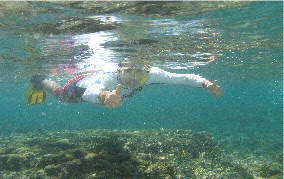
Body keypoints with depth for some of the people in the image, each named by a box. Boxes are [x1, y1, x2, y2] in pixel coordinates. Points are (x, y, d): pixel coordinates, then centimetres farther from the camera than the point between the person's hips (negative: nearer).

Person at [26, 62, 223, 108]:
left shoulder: (151, 74, -40)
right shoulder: (109, 78, -51)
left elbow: (182, 77, -40)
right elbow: (89, 93, -70)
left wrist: (206, 83, -57)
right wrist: (103, 96, -92)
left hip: (100, 78, 5)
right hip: (86, 84, -5)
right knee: (60, 94, 25)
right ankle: (41, 81, 55)